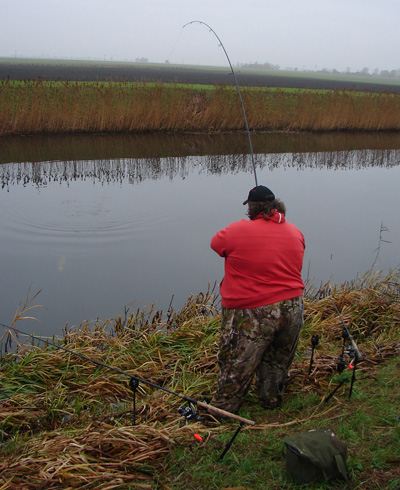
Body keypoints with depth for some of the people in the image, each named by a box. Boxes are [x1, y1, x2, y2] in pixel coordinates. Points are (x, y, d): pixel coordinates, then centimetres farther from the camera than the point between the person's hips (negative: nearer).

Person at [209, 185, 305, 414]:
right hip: (291, 308, 5)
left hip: (251, 314, -5)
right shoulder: (296, 232, 4)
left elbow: (216, 243, 7)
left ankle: (221, 409, 20)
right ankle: (272, 399, 42)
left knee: (236, 366, 8)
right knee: (279, 361, 24)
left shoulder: (237, 231, -11)